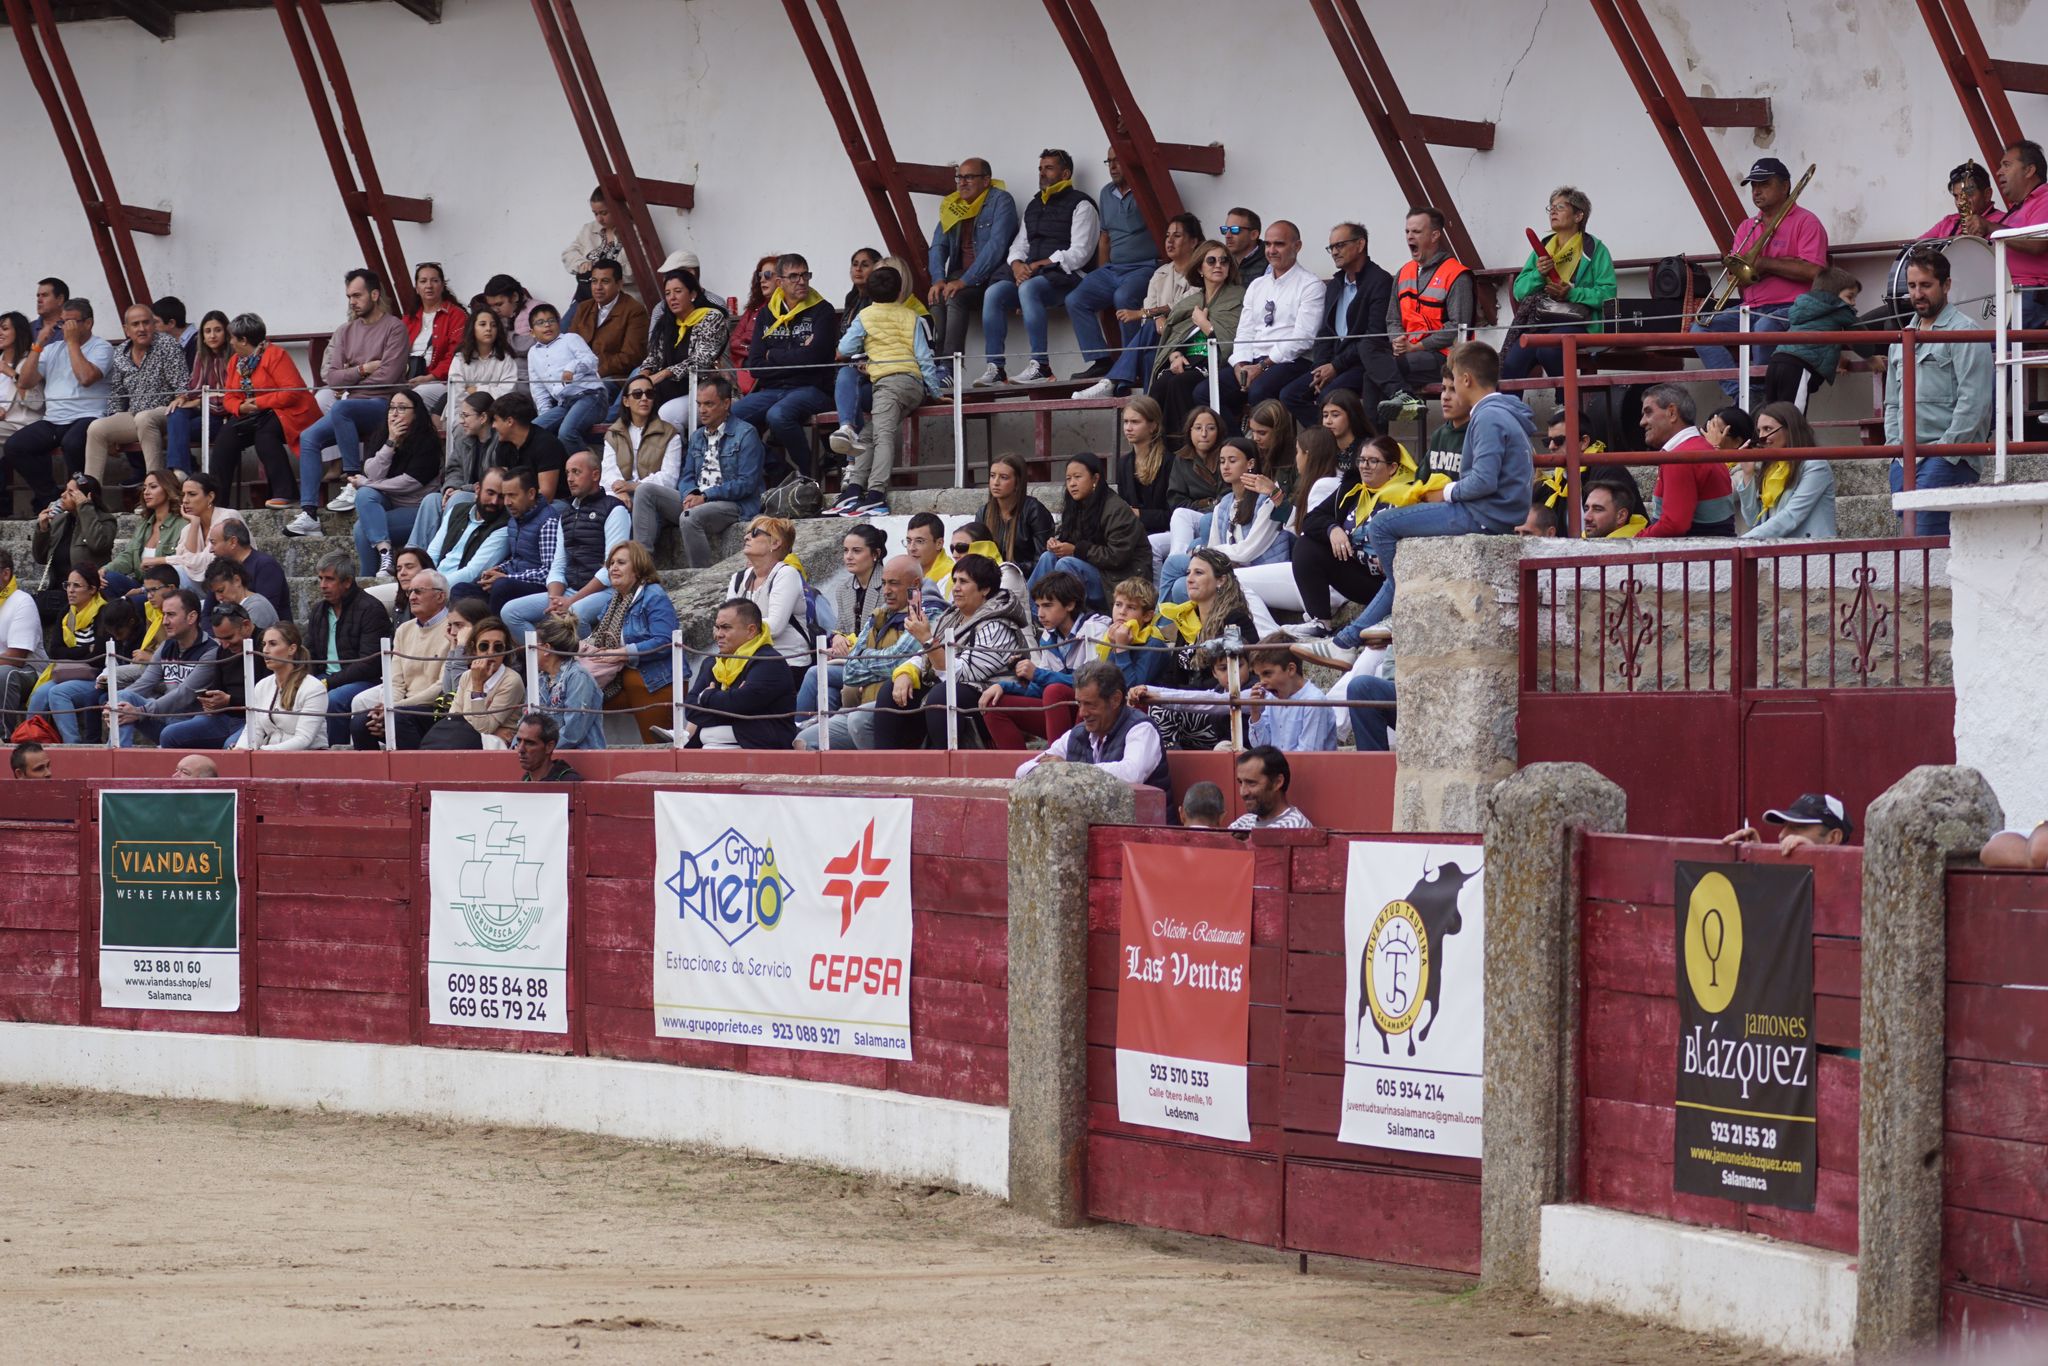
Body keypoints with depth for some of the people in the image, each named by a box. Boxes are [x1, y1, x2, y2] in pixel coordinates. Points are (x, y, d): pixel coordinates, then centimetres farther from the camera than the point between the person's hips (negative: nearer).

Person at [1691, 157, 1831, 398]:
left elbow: (1812, 271, -13)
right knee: (1700, 328, -14)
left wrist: (1765, 264, -10)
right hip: (1752, 309, 7)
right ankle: (1737, 394, -26)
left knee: (1765, 327, -39)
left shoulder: (1805, 222, 1)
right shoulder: (1747, 228, 21)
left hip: (1791, 307, -7)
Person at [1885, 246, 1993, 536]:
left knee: (1923, 536, -20)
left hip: (1948, 458, -7)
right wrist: (1894, 445, 10)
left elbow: (1973, 402, -11)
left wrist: (1945, 448, -15)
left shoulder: (1964, 333, -2)